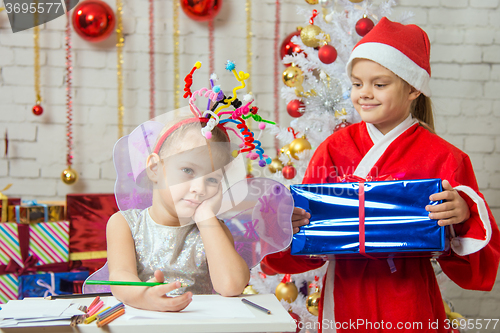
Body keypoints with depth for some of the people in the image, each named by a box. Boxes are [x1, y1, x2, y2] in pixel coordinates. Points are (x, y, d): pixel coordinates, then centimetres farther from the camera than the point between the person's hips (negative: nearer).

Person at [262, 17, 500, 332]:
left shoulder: (441, 157, -5)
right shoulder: (334, 148, 3)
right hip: (344, 300, 3)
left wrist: (464, 216, -25)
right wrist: (291, 225, -17)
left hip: (408, 304, -2)